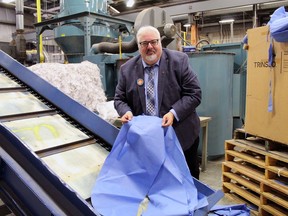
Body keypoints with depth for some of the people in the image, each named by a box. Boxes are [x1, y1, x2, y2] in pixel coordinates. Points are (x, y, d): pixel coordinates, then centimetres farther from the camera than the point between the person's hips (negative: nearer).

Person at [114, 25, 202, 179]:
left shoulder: (179, 60, -8)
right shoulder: (127, 69, 0)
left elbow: (194, 93, -9)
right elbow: (119, 98, 8)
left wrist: (173, 113, -22)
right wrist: (126, 111, -14)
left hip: (180, 134, -1)